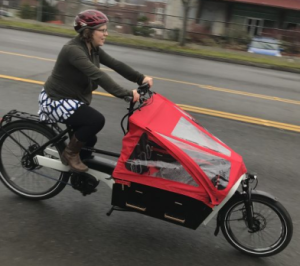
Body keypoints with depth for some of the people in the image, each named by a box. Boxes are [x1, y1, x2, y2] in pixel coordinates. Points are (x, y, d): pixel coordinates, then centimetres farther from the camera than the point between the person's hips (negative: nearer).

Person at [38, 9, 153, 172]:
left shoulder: (93, 49, 1)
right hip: (56, 100, -9)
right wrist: (125, 93, -45)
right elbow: (97, 75, -39)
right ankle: (70, 154, -5)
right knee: (97, 120, -26)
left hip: (72, 99, 9)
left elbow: (115, 65, -4)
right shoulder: (73, 49, -28)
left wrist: (141, 78, -17)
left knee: (88, 139, 12)